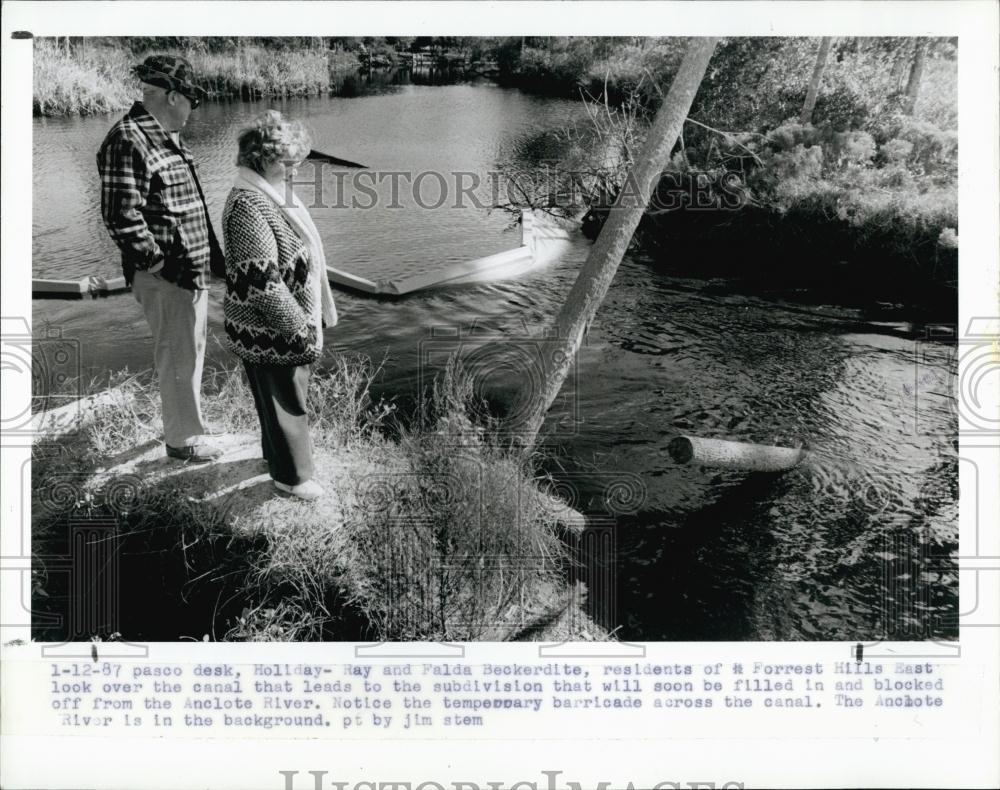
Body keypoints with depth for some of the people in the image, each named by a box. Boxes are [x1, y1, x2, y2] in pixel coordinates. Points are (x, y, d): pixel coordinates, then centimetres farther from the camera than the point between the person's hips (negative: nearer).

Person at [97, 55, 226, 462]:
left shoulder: (167, 136, 13)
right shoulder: (127, 142, -18)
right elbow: (120, 215, -24)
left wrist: (210, 256, 17)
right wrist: (155, 259, -16)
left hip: (193, 269, 10)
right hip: (166, 275, -10)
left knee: (191, 350, 20)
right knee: (178, 355, 0)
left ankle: (181, 422, 37)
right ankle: (184, 438, 13)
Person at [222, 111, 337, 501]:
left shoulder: (272, 193, 7)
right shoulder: (248, 205, -25)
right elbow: (261, 280, -27)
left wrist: (311, 316, 20)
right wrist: (302, 327, -21)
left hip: (284, 325, 9)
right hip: (270, 332, -9)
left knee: (287, 394, 24)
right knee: (284, 399, 6)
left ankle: (279, 453, 44)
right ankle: (291, 476, 22)